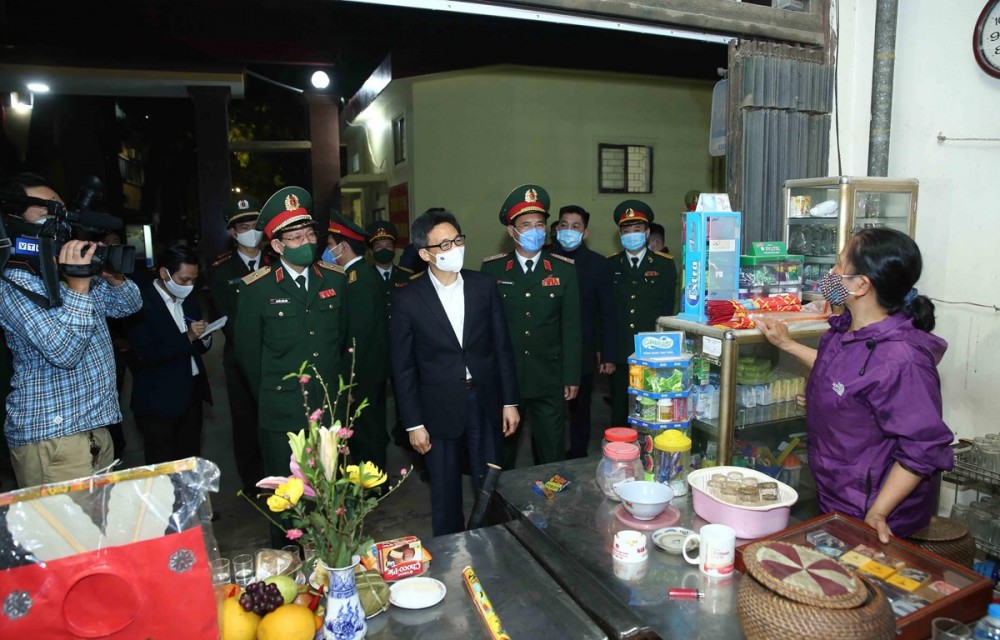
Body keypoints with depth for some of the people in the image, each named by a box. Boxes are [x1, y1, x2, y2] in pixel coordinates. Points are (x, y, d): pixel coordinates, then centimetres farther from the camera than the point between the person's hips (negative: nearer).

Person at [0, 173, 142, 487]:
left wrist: (112, 276, -6)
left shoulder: (73, 268, 11)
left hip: (96, 426, 8)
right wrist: (78, 285, -25)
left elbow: (129, 305, 14)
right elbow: (64, 352, -23)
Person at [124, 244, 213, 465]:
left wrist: (202, 338, -8)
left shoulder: (189, 299, 10)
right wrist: (187, 338, -23)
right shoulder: (141, 302, -12)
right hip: (158, 401, -6)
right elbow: (144, 355, -19)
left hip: (192, 394, 6)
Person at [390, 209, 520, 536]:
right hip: (440, 408, -1)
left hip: (486, 401, 2)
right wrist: (413, 423, -5)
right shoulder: (407, 298, -7)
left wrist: (509, 401, 2)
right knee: (445, 495, 13)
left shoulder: (484, 285, -1)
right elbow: (403, 366, -4)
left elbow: (502, 346, 3)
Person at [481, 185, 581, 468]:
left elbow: (571, 326, 2)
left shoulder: (564, 270, 2)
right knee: (500, 454, 13)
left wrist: (571, 376, 0)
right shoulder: (492, 269, 0)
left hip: (549, 380, 0)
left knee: (551, 455, 10)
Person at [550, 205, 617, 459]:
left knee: (580, 412, 12)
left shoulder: (597, 264, 0)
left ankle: (577, 462, 30)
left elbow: (607, 312, 1)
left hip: (583, 353, 0)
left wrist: (609, 354, -2)